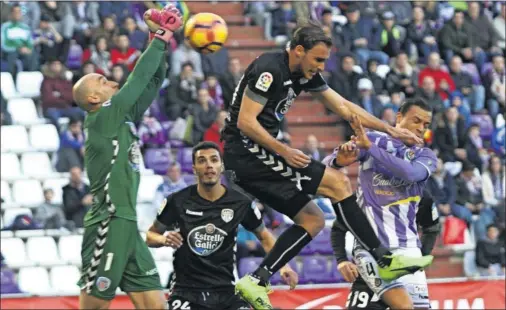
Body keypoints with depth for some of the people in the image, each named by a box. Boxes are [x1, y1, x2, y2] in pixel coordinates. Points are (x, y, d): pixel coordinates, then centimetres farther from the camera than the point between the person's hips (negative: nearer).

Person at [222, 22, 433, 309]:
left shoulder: (305, 73, 12)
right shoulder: (270, 70, -16)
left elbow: (344, 107, 17)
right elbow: (245, 121, -21)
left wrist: (390, 130, 13)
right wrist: (284, 151, -23)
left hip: (256, 156, 10)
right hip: (248, 149, -10)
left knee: (313, 220, 9)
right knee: (338, 182, -11)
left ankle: (256, 282, 2)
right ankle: (386, 261, -9)